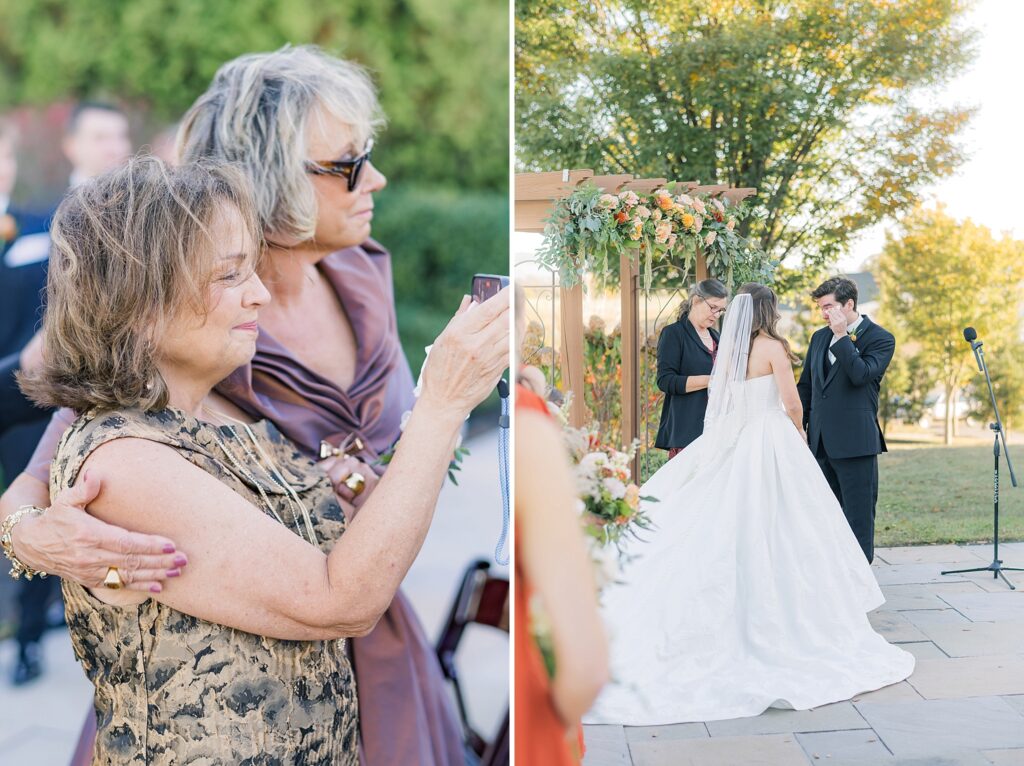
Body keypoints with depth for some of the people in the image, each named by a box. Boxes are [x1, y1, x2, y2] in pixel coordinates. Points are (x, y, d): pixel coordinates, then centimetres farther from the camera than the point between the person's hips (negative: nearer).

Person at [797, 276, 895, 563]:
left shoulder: (880, 339, -4)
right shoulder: (819, 337, 14)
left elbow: (861, 374, -20)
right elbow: (805, 386, 18)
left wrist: (842, 336, -16)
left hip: (855, 442, -6)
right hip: (820, 441, 6)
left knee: (858, 515, -1)